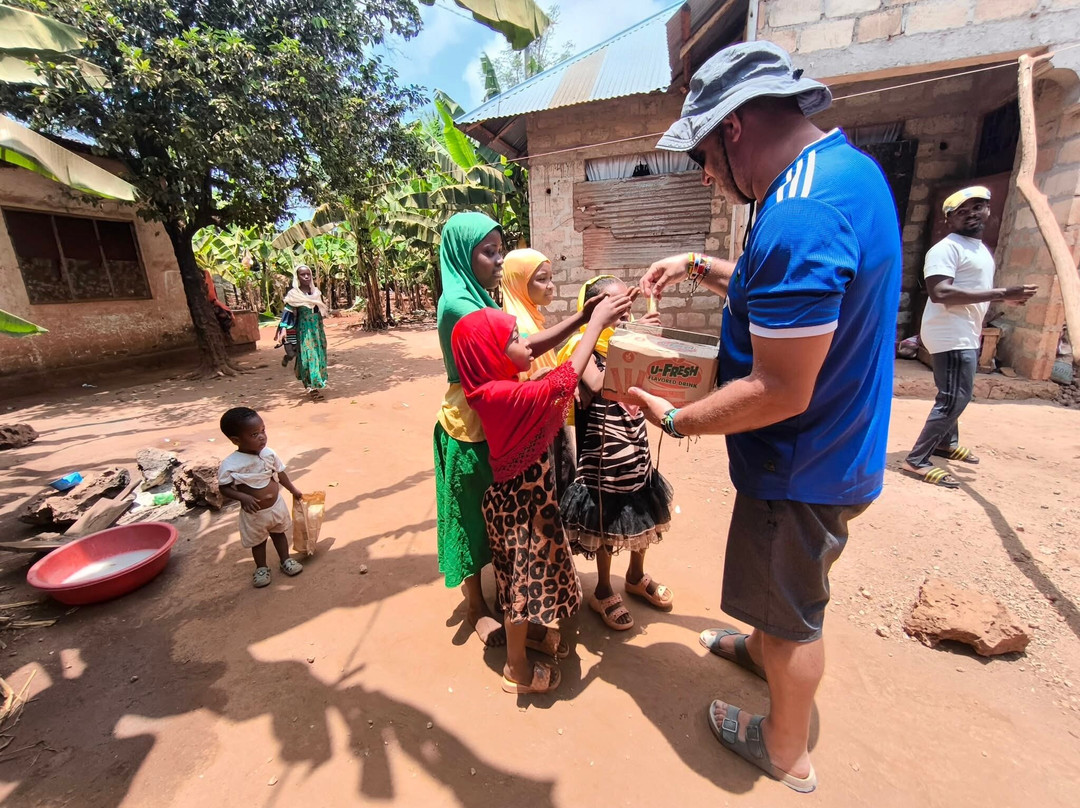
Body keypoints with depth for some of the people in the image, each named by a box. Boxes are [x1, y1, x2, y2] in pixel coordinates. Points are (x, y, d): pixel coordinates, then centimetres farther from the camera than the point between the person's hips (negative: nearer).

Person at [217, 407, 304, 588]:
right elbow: (224, 488, -14)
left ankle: (286, 560, 43)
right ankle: (261, 568, 43)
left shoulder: (269, 453, -14)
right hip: (254, 512, -2)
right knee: (258, 541, 20)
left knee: (279, 533, 23)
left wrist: (293, 490, 12)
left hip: (277, 505, 3)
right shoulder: (230, 465, -26)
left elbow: (280, 473, 2)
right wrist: (243, 497, -30)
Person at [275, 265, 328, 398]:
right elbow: (288, 312, -11)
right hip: (304, 329, -5)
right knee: (307, 356, -6)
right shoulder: (293, 294, -6)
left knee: (319, 355, 7)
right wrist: (284, 328, -24)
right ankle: (311, 385, -3)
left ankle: (318, 384, 16)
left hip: (318, 328, 5)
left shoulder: (316, 292, 8)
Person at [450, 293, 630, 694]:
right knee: (523, 575, 9)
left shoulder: (498, 386, -2)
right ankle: (516, 668, 33)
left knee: (531, 568, 27)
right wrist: (597, 321, -28)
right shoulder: (502, 394, -30)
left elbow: (538, 347, 8)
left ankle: (530, 627, 53)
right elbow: (563, 381, -37)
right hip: (520, 501, -9)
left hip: (526, 492, 9)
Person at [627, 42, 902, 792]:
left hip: (802, 466, -9)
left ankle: (787, 754, 41)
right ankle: (763, 647, 59)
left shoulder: (798, 218, -30)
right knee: (784, 586, 31)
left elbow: (781, 392, -30)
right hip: (839, 445, 9)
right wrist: (702, 267, 8)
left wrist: (673, 419, -17)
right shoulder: (850, 167, 3)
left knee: (791, 610, 13)